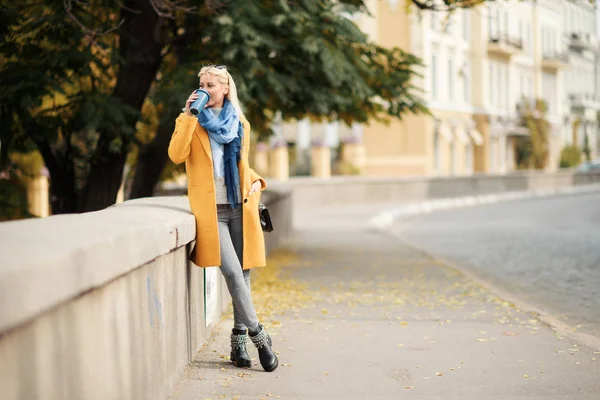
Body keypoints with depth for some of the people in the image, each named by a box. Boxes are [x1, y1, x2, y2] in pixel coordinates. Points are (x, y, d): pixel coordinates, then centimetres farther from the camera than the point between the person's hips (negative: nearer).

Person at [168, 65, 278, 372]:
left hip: (240, 208, 4)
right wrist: (188, 116, -14)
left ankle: (239, 343, 13)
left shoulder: (241, 124, 14)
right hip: (210, 208, -4)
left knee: (243, 274, 4)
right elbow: (176, 155, -12)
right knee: (232, 272, -17)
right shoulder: (192, 121, 5)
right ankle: (258, 336, -8)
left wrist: (255, 181, 5)